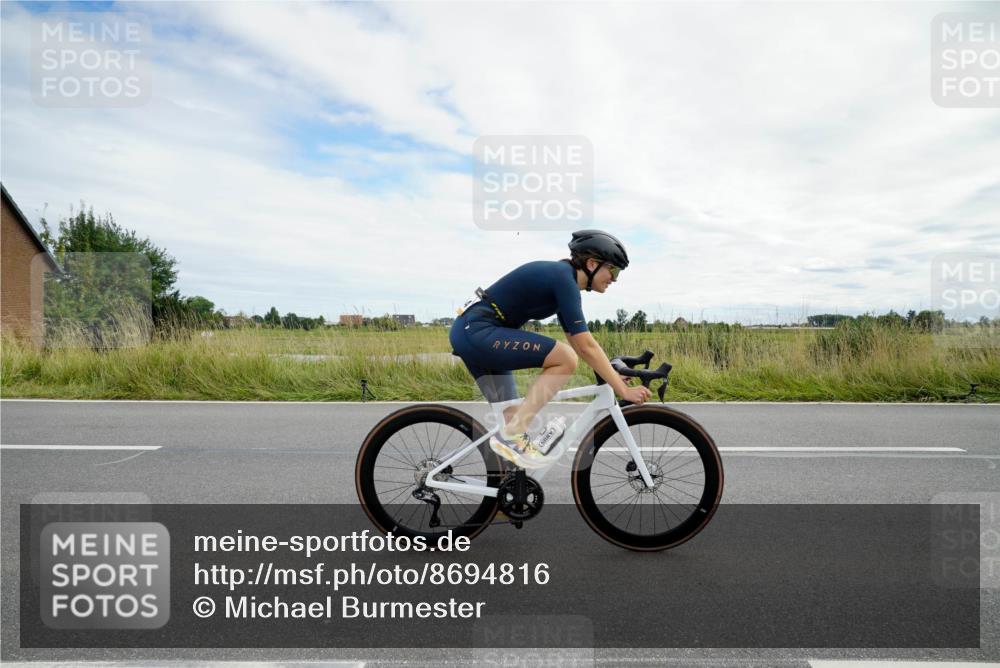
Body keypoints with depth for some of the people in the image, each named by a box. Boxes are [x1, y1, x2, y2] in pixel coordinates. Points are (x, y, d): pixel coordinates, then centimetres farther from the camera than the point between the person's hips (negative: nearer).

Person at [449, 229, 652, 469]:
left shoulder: (559, 277, 14)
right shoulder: (563, 278, -16)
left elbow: (579, 343, 19)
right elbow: (586, 347, -19)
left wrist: (614, 376, 15)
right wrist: (623, 390, -14)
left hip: (471, 332, 11)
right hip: (477, 331, -11)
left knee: (512, 416, 11)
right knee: (566, 359, -17)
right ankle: (512, 434, -13)